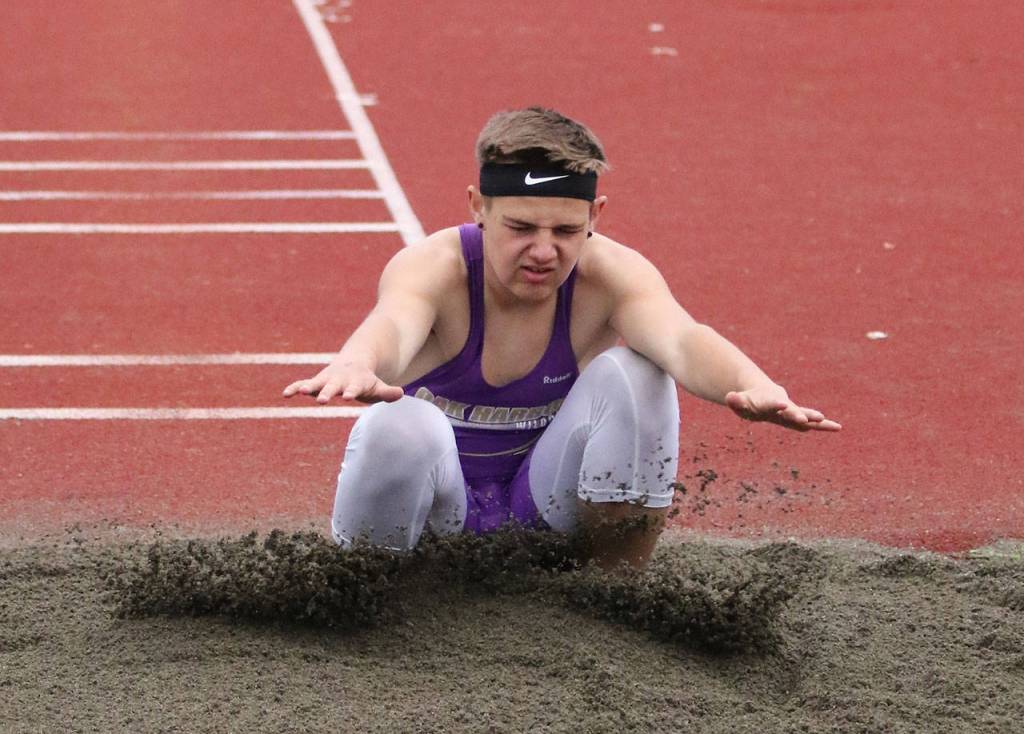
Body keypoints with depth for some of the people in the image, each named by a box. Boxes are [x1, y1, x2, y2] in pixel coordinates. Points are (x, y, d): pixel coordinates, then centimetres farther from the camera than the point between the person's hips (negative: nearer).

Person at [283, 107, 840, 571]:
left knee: (634, 372, -24)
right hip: (434, 506, -2)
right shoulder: (433, 268, -24)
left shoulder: (610, 275, -19)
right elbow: (392, 325, -49)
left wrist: (750, 384, -64)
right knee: (401, 426, -37)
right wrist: (355, 366, -75)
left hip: (544, 505, 2)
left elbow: (681, 338, -40)